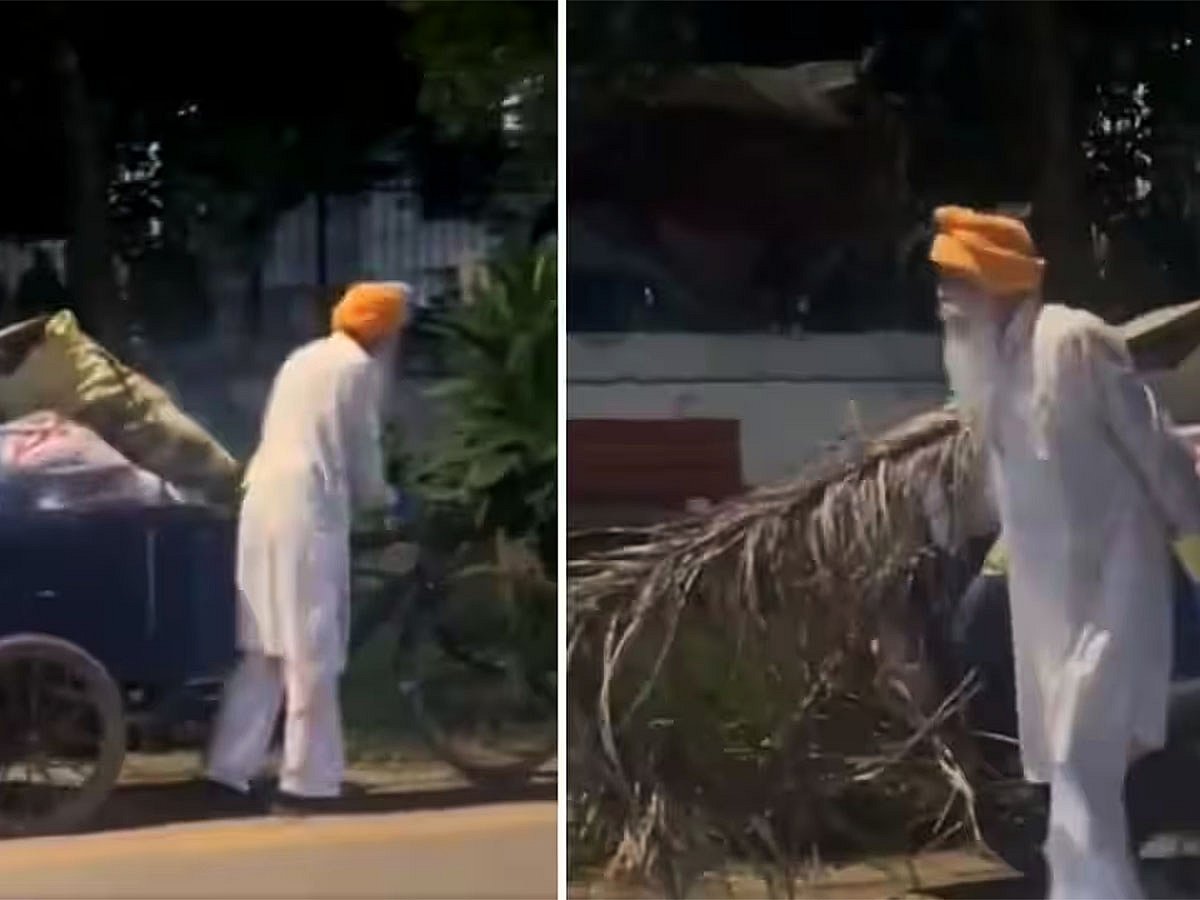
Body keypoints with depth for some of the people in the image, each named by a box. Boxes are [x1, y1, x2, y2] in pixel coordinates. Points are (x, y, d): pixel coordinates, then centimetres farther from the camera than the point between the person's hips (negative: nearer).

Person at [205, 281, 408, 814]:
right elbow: (362, 453, 2)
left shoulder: (304, 359, 22)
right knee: (312, 653, -3)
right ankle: (307, 782, -1)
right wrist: (381, 499, 20)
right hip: (308, 511, -8)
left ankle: (229, 771, 9)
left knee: (264, 650, 10)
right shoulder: (360, 367, -1)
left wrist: (355, 491, 29)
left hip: (266, 504, 8)